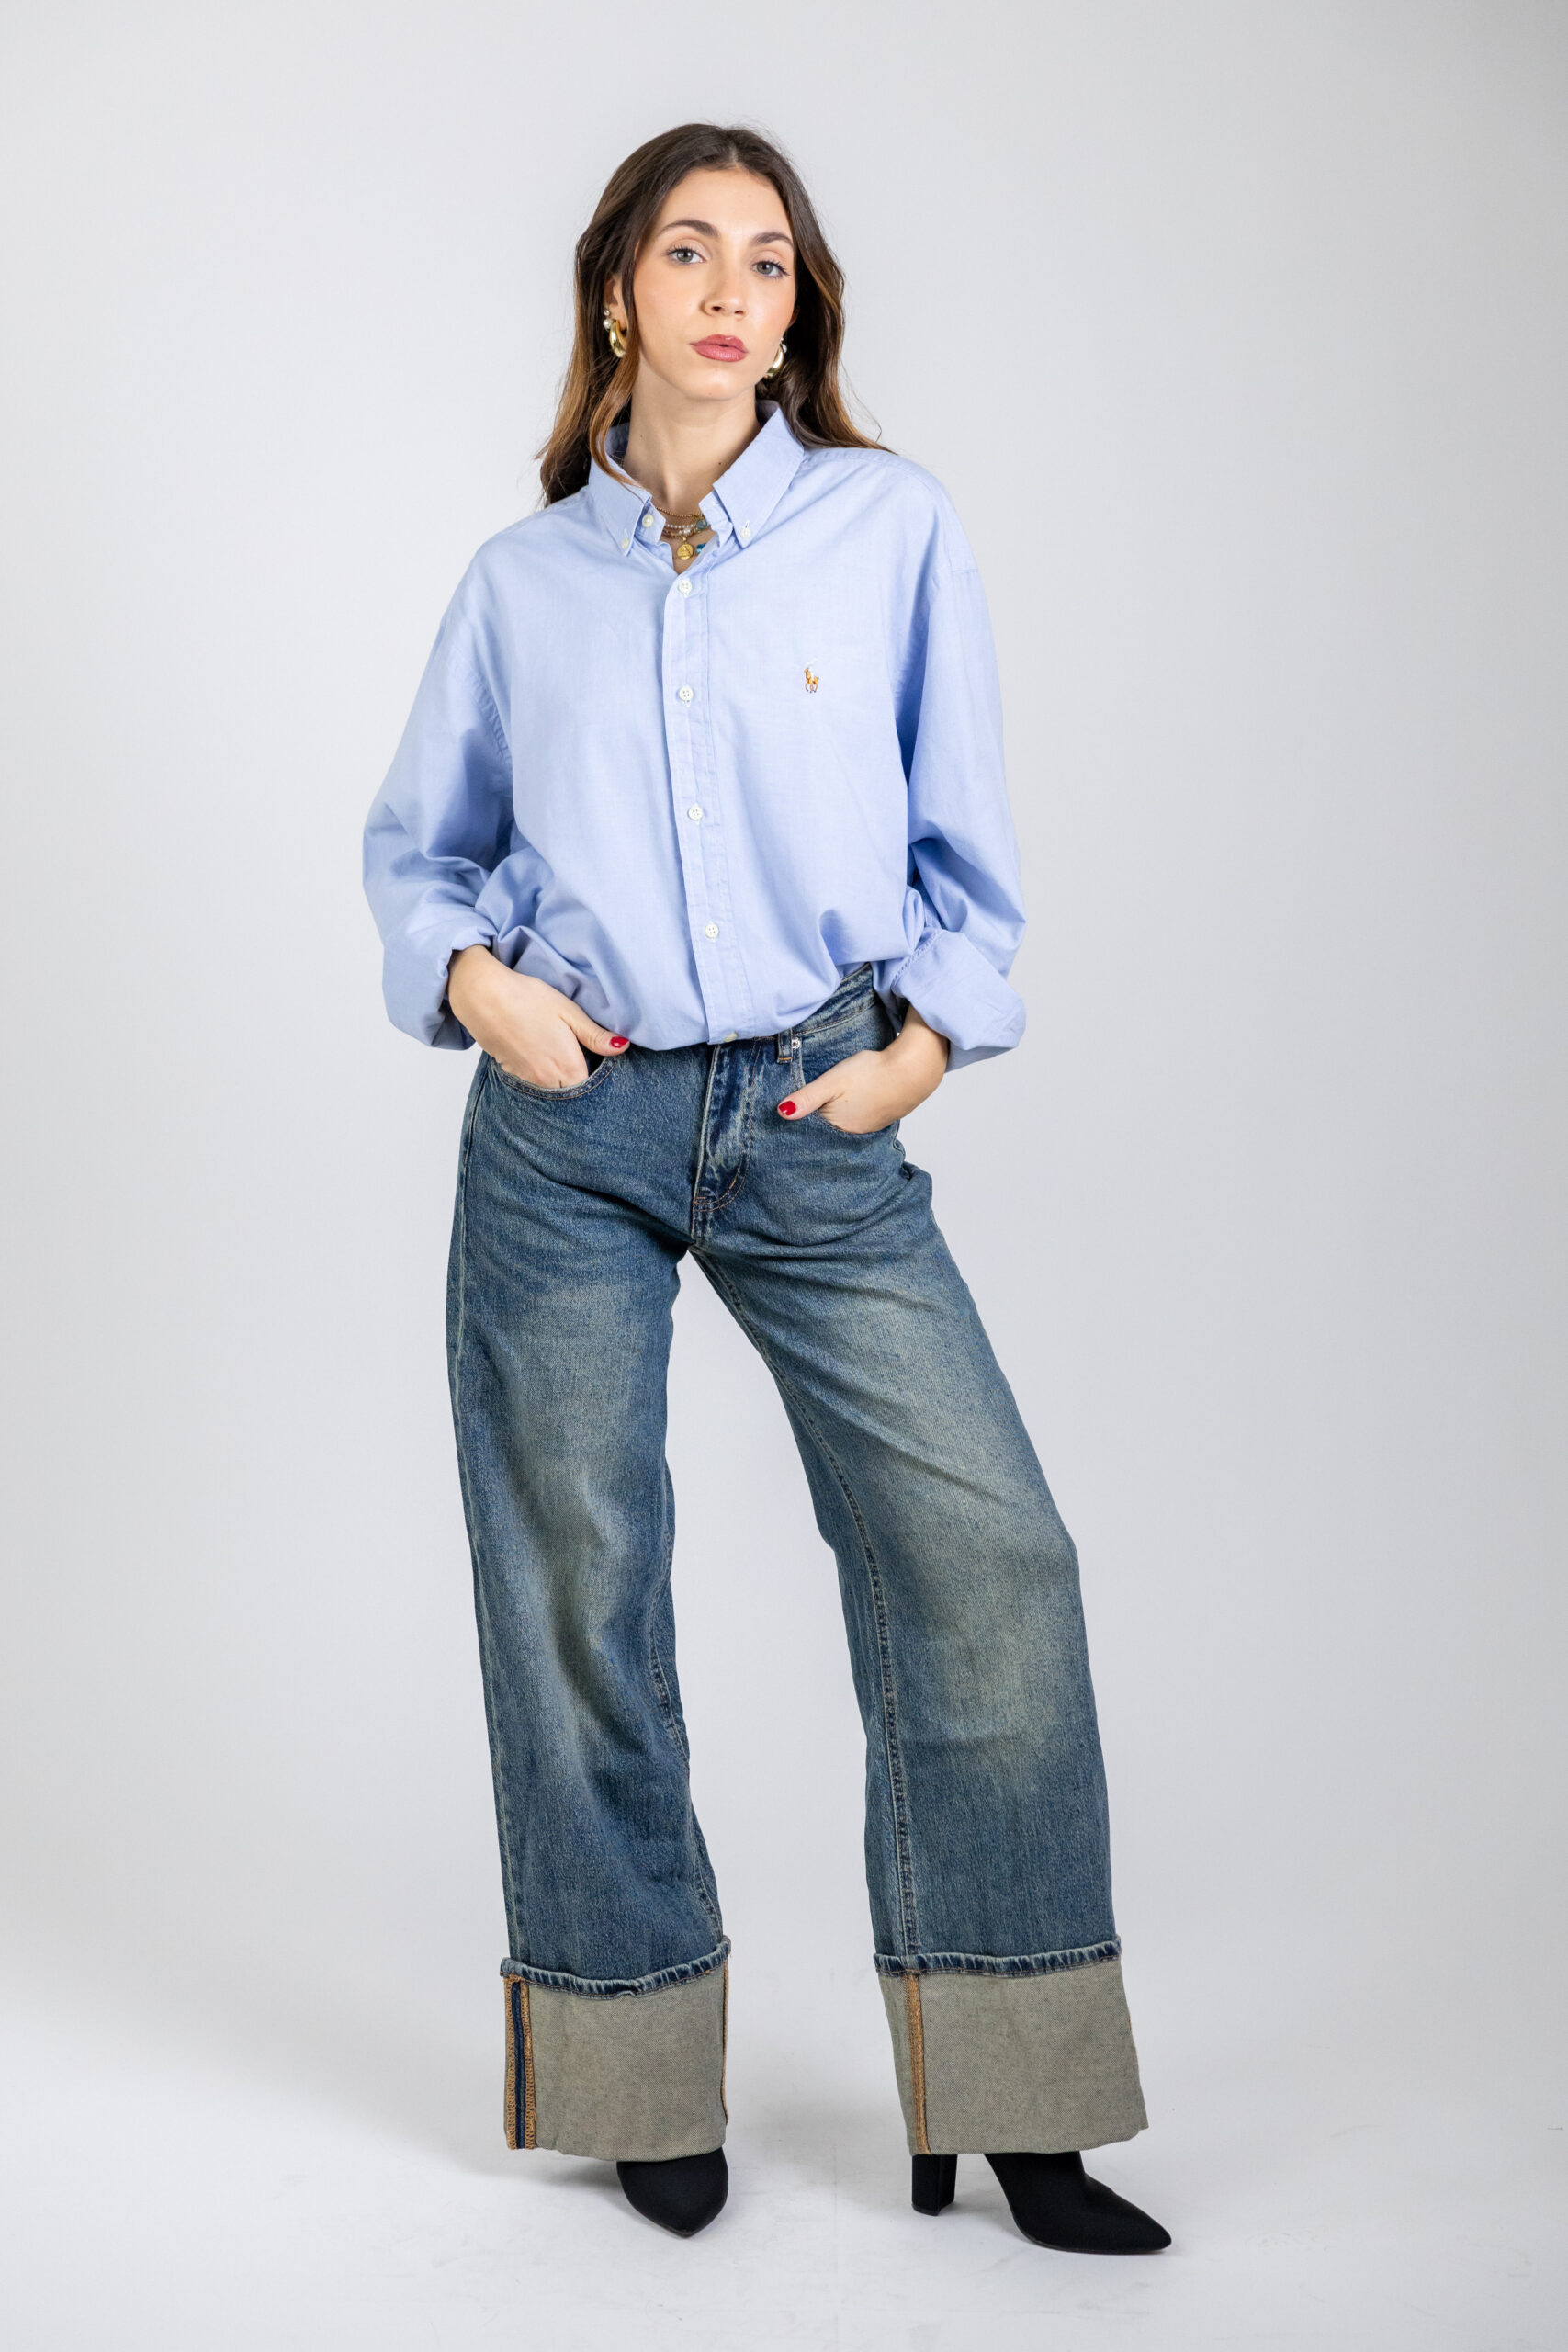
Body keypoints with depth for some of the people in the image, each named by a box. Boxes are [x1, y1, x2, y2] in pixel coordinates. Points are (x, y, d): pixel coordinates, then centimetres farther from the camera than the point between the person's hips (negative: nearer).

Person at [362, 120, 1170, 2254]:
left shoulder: (894, 526, 7)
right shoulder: (522, 580, 10)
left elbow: (965, 842, 10)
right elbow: (414, 843, 18)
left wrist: (931, 1036, -4)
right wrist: (472, 975, -1)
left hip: (820, 1126, -1)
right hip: (569, 1130, 1)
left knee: (991, 1557, -10)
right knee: (575, 1583, 4)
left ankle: (1002, 2107, 6)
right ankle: (646, 2079, 23)